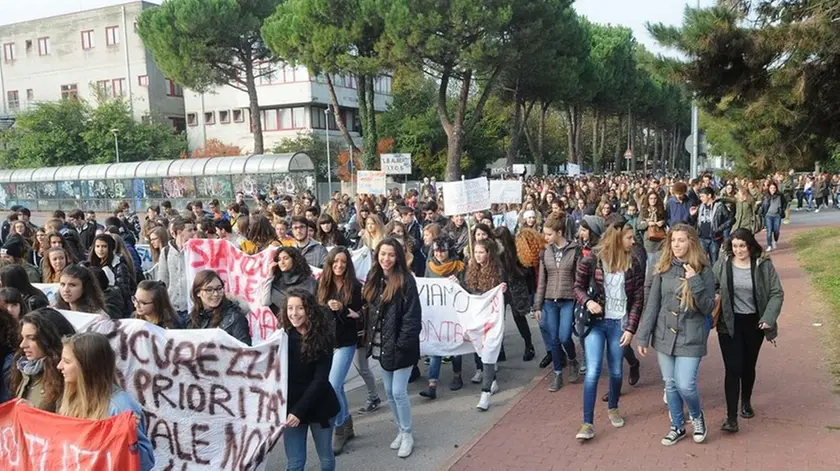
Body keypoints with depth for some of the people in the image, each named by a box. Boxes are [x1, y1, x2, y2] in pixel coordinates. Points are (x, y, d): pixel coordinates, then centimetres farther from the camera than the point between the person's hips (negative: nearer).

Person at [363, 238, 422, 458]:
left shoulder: (406, 281, -15)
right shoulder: (374, 279, 6)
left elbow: (412, 316, -17)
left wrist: (403, 344, -19)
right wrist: (371, 338, 7)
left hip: (400, 346, -7)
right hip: (382, 345, 7)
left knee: (399, 392, -3)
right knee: (389, 392, 15)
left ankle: (407, 435, 15)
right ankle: (401, 431, 31)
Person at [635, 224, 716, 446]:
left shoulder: (703, 271, -6)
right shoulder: (664, 269, 0)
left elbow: (708, 308, -8)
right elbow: (652, 304, 2)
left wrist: (695, 283, -22)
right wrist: (643, 336, 0)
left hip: (691, 337, -3)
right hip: (664, 335, 3)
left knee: (685, 385, -7)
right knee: (670, 384, 12)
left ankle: (697, 416, 24)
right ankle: (677, 427, 31)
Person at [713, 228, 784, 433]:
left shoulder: (763, 265, -7)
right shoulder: (723, 264, -7)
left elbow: (777, 293, -5)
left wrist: (769, 318, -14)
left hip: (754, 323, 1)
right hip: (729, 324, -1)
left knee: (749, 366, 18)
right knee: (733, 368, -7)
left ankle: (746, 402, 43)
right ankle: (731, 417, -4)